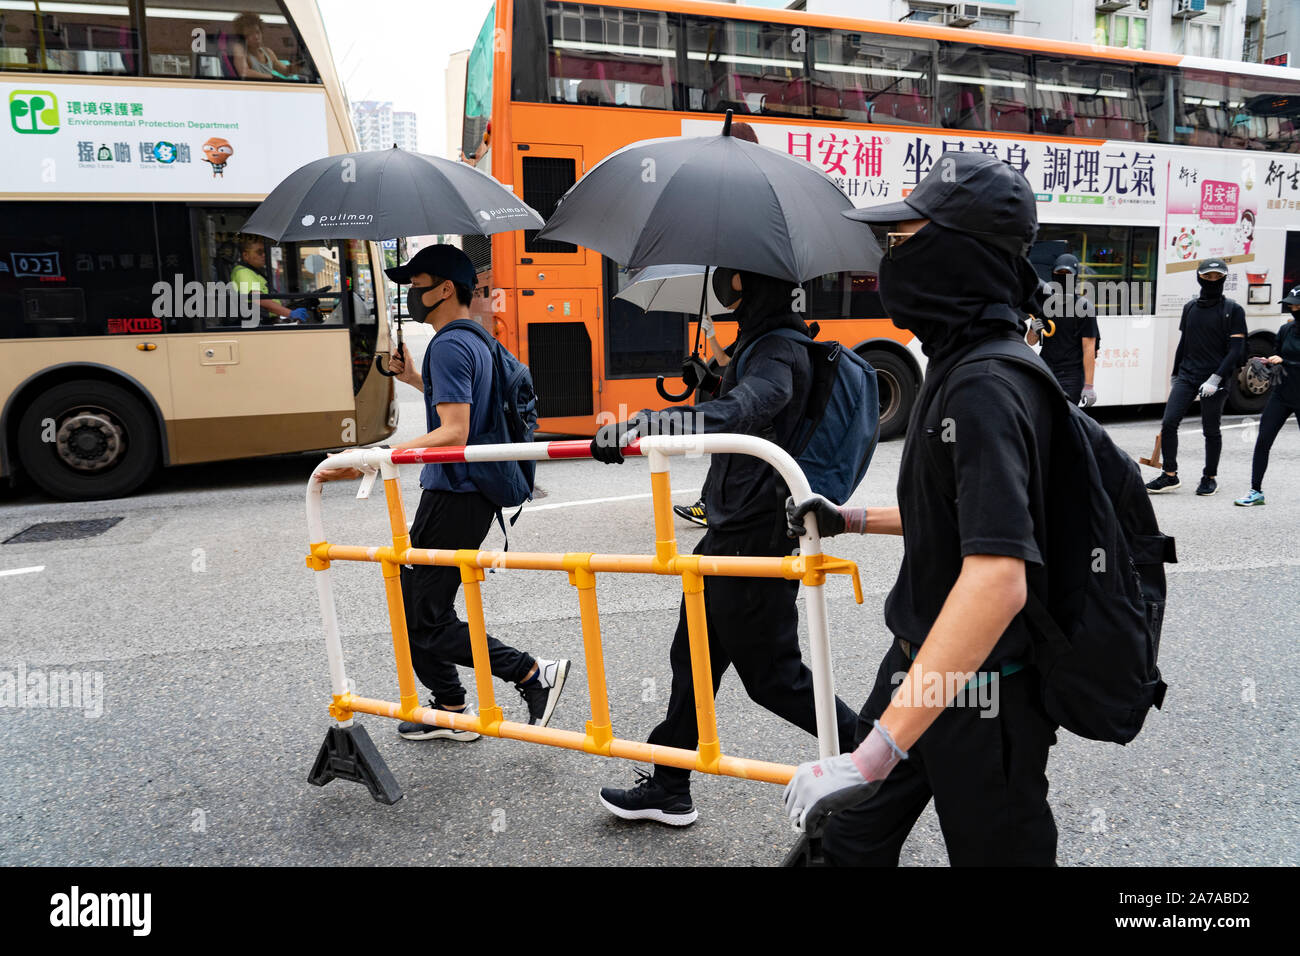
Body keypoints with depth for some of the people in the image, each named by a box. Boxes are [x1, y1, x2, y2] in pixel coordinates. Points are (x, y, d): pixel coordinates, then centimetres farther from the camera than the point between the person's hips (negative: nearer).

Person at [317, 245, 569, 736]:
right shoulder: (474, 339, 15)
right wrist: (413, 378, 24)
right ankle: (451, 712, 29)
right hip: (469, 493, 10)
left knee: (425, 622, -3)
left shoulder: (449, 345, -17)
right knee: (416, 608, 19)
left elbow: (453, 433, -27)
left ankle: (534, 675, 0)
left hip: (452, 499, -10)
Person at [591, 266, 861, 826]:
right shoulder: (766, 342, 12)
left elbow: (742, 411, -40)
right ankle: (668, 790, 29)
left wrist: (644, 423, -48)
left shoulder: (777, 353, -19)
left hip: (753, 538, -10)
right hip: (733, 531, 10)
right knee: (693, 659, 16)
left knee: (772, 676, 2)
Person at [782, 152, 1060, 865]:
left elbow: (997, 578, -37)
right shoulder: (960, 366, 6)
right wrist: (851, 520, 17)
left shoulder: (986, 390, -26)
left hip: (980, 693, -9)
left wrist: (878, 752, -41)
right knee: (854, 839, 19)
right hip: (924, 667, 9)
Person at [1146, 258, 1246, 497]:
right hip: (1187, 376, 4)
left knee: (1211, 430, 4)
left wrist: (1215, 379, -17)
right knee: (1169, 423, -8)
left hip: (1215, 379, -4)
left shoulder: (1233, 310, -3)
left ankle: (1210, 477, 19)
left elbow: (1236, 348, -8)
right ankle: (1170, 475, 1)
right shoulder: (1190, 308, 11)